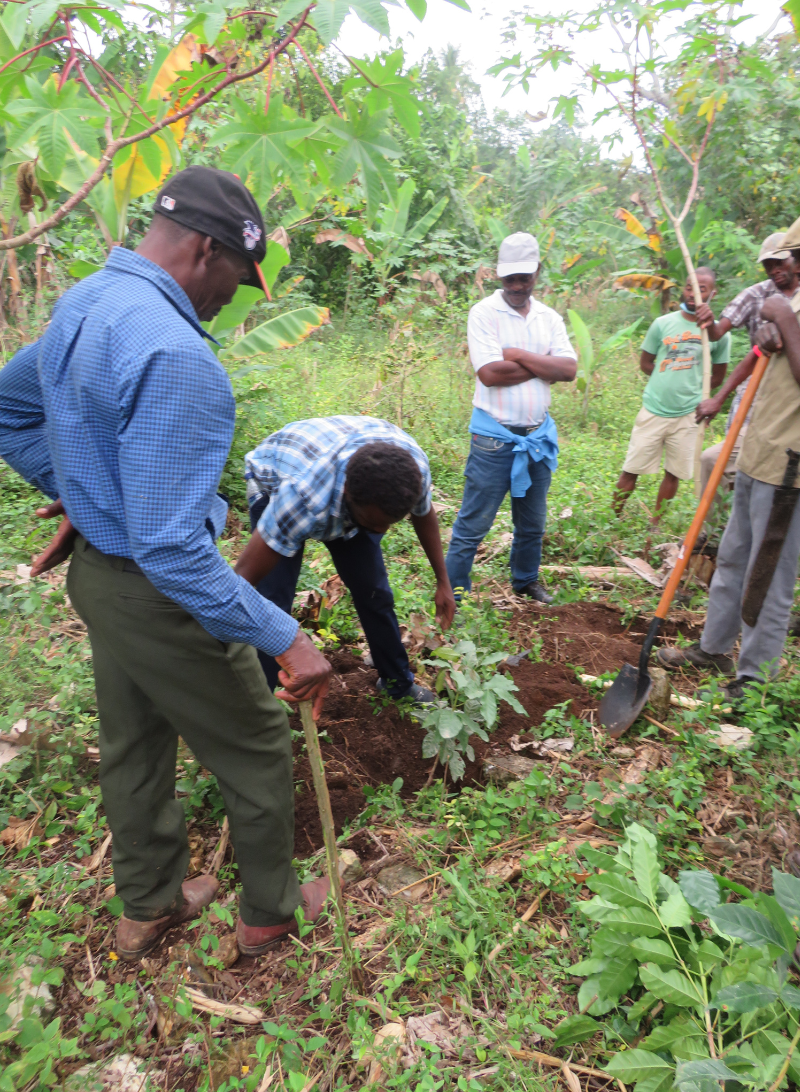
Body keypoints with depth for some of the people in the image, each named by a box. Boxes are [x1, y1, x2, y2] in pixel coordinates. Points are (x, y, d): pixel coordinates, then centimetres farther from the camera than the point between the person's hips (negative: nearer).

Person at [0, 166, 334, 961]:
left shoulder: (83, 304, 2)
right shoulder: (172, 354, -30)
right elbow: (172, 548, -33)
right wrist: (284, 637, -29)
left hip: (97, 572, 10)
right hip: (158, 597, -9)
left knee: (132, 747, 23)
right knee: (257, 751, 12)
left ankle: (148, 905, 46)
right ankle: (271, 910, 35)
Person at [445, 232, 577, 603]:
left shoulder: (550, 318, 8)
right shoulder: (484, 313, -7)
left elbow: (568, 369, -6)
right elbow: (489, 373, -20)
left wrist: (519, 355, -15)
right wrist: (544, 364, -9)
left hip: (538, 435, 6)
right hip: (495, 437, -5)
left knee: (533, 521, 19)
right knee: (473, 524, -1)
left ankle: (526, 580, 39)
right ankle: (453, 593, 10)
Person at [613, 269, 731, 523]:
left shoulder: (719, 332, 1)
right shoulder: (663, 324, 0)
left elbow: (717, 376, 10)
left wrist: (691, 388, 0)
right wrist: (668, 381, 0)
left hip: (687, 415, 1)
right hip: (653, 410, -1)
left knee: (674, 473, 8)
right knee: (631, 470, 2)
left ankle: (655, 525, 22)